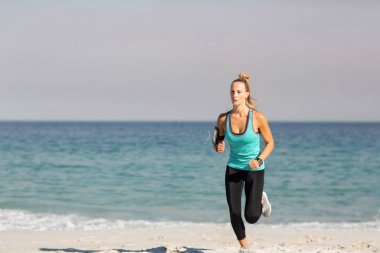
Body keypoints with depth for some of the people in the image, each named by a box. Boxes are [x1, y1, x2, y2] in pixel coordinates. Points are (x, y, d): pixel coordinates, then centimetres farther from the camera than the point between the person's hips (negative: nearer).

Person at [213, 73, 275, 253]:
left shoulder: (258, 117, -17)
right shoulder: (223, 119, -9)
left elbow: (270, 143, -5)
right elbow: (218, 141, 8)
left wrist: (259, 160, -20)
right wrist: (218, 147, -15)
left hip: (255, 170, -2)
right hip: (233, 169, 2)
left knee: (251, 217, -7)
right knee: (234, 214, -3)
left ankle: (261, 200, 30)